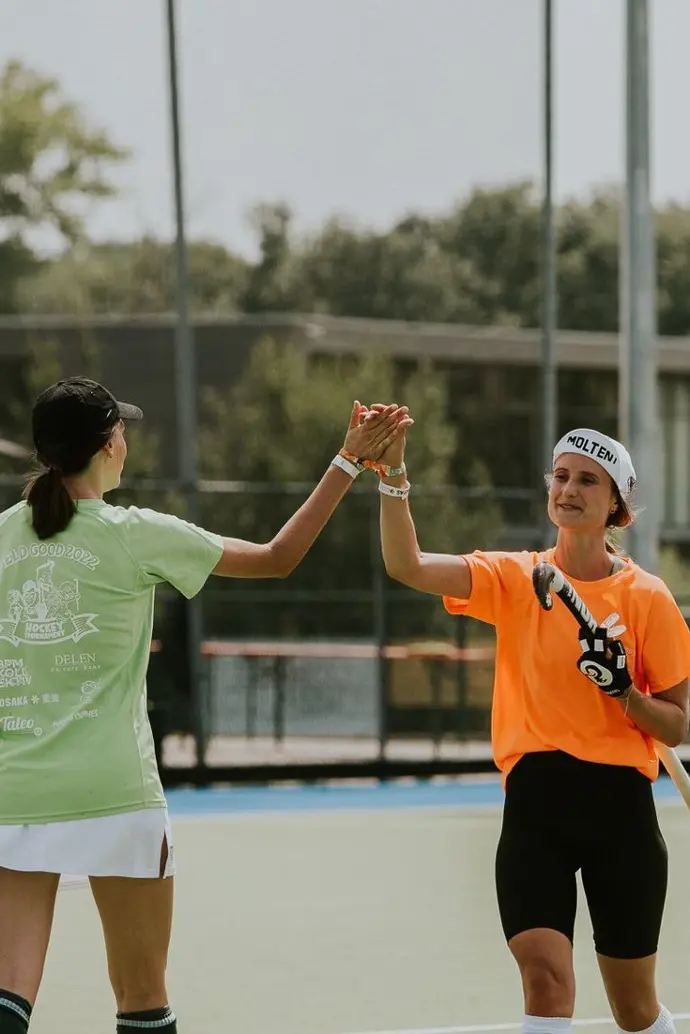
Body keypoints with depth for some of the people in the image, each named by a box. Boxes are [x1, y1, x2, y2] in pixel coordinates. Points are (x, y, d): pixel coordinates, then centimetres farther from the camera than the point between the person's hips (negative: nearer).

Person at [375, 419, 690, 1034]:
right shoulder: (515, 579, 3)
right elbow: (408, 567, -12)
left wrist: (623, 690, -16)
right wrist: (393, 474, -25)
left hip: (619, 805, 0)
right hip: (535, 803, 0)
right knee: (545, 977, -19)